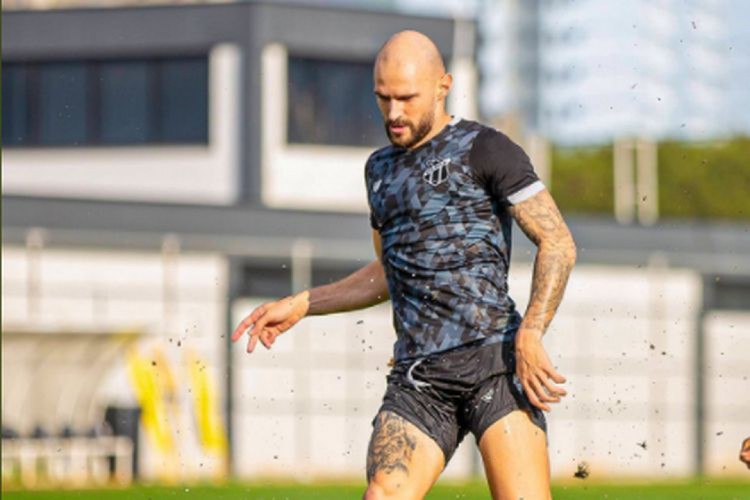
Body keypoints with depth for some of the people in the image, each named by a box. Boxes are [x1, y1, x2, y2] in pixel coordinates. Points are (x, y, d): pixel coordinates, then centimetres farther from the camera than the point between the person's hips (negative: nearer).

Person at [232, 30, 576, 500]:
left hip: (493, 358, -5)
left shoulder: (484, 149, 1)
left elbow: (558, 243, -4)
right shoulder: (381, 168, 22)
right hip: (417, 378, 5)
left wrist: (530, 336, -16)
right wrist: (300, 305, 30)